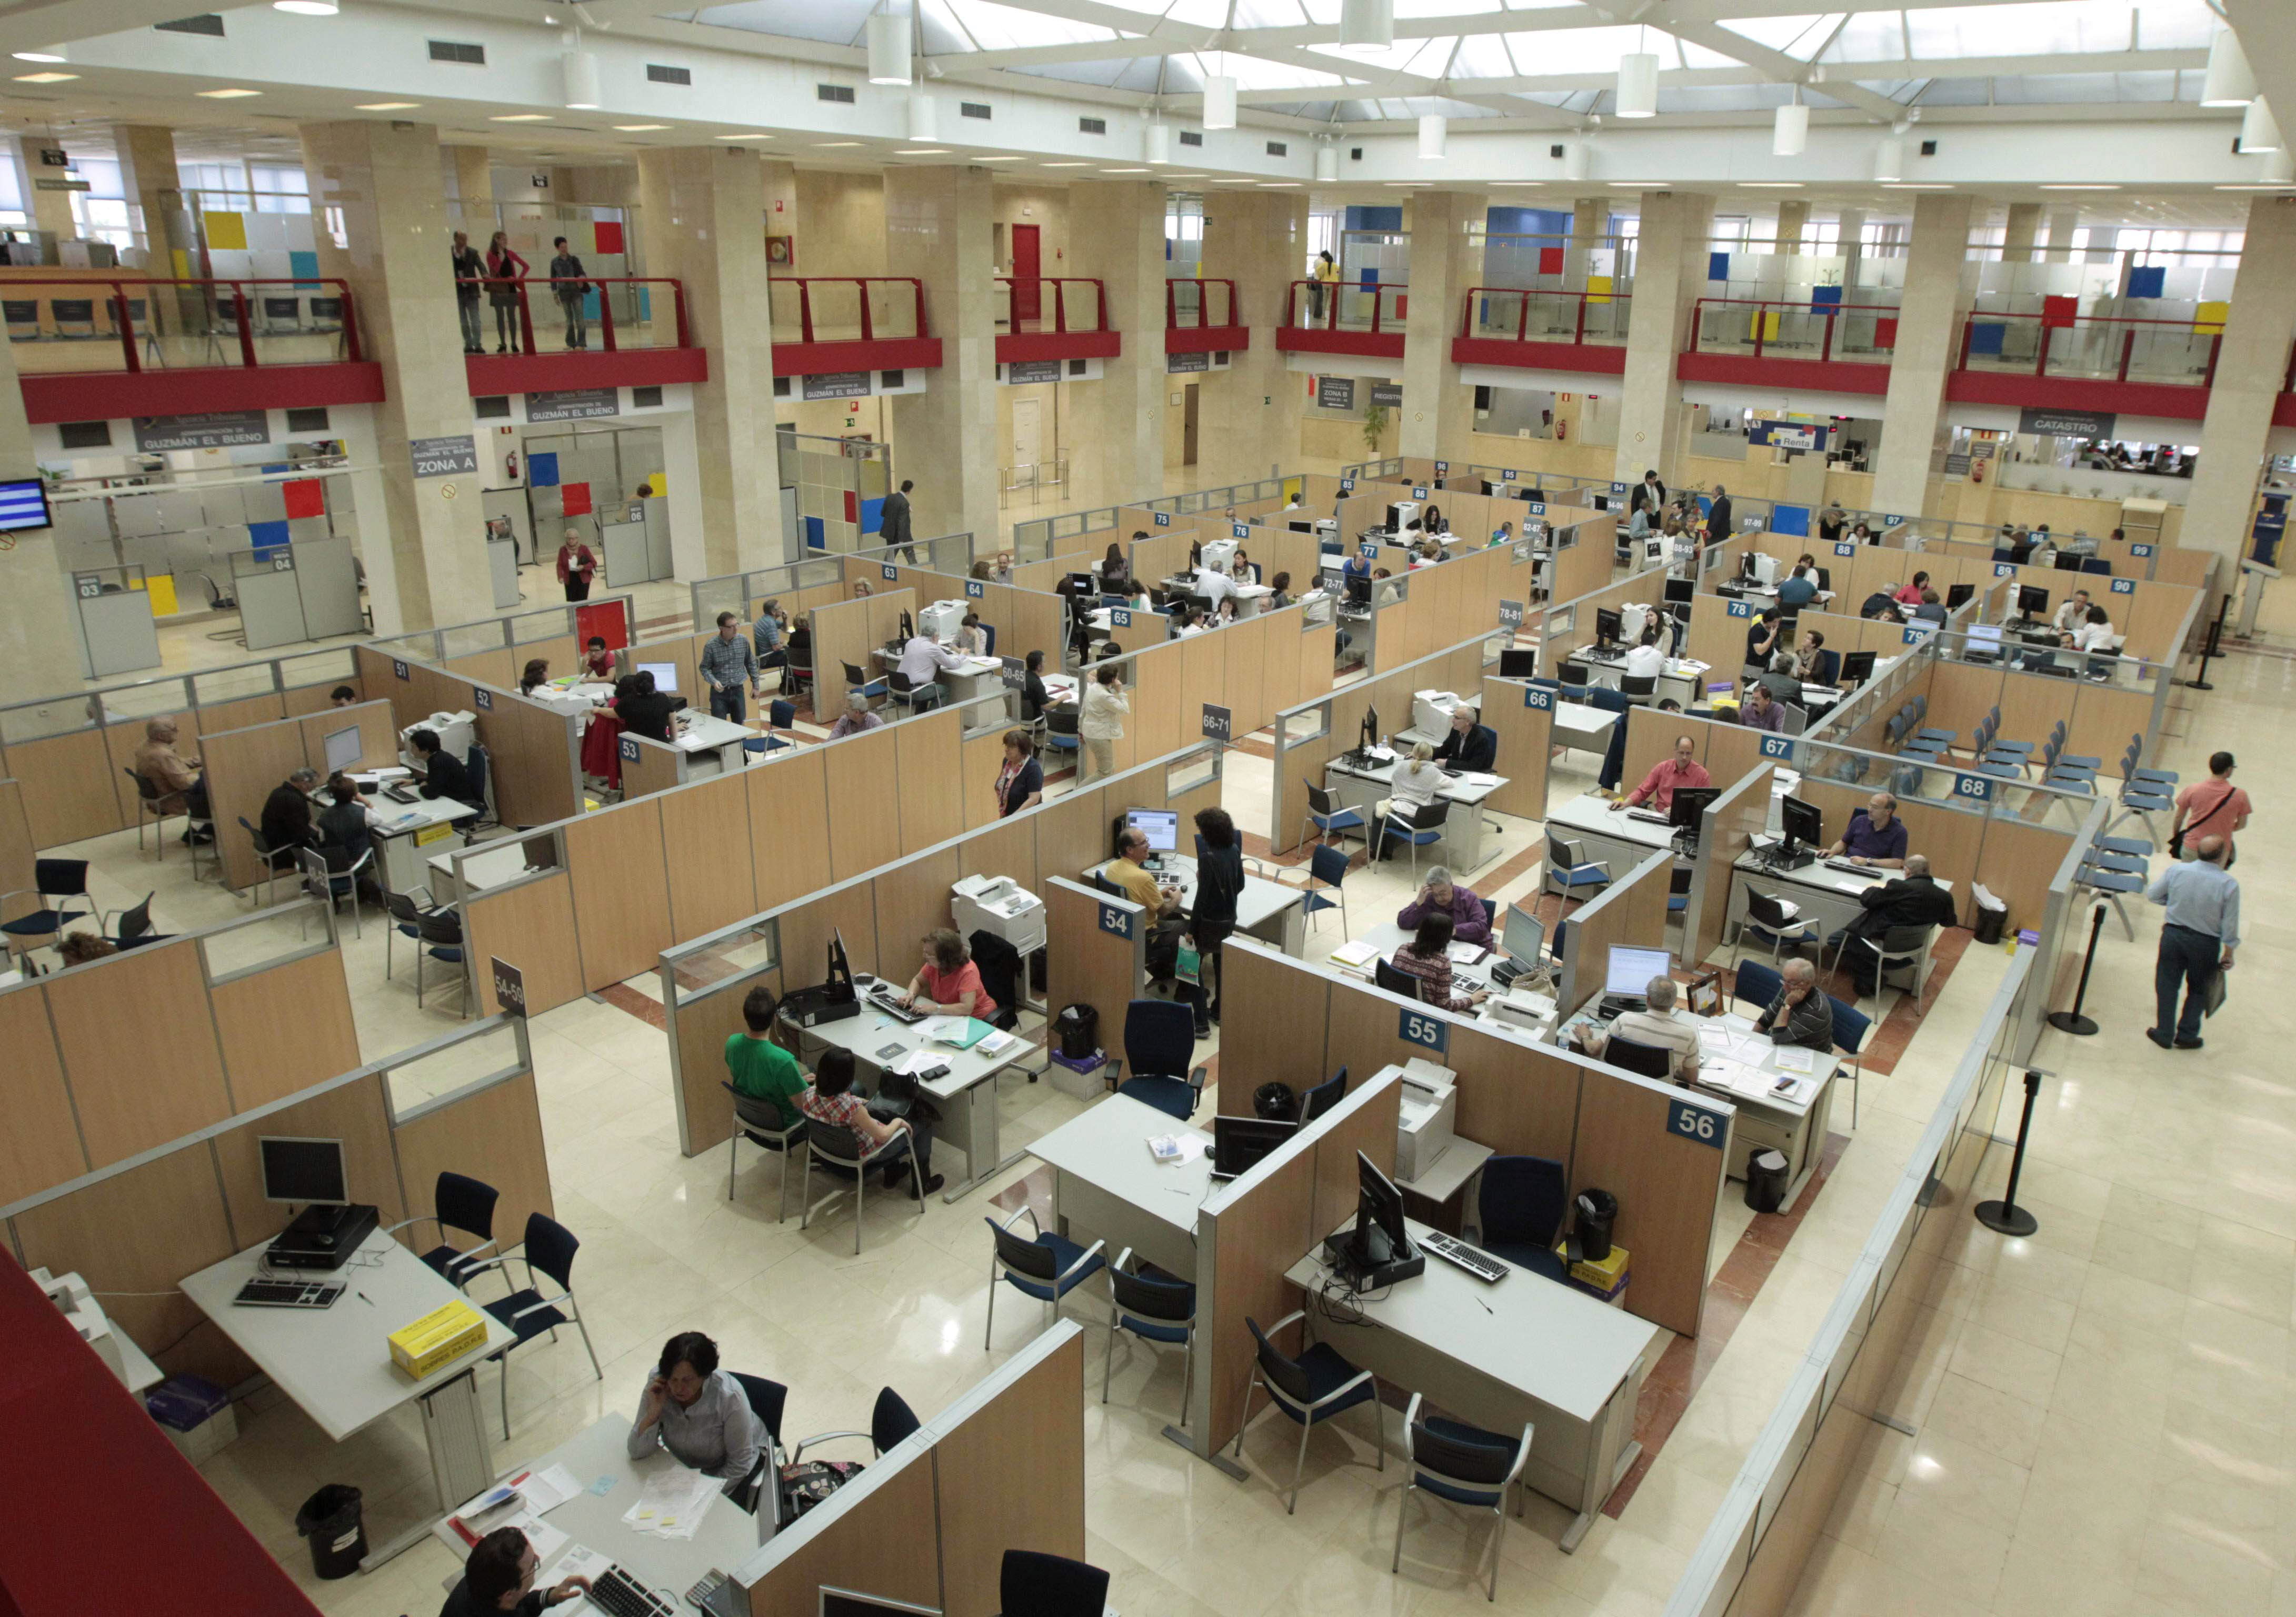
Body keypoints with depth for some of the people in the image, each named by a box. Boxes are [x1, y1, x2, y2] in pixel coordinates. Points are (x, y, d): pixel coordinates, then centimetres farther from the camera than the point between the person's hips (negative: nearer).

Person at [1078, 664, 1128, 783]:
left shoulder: (1092, 688, 3)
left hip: (1090, 733, 10)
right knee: (1105, 772, 0)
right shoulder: (1105, 696, -25)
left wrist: (1081, 730, 21)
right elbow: (1125, 710, -18)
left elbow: (1083, 711, 12)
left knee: (1110, 769, 20)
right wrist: (1120, 692, -14)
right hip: (1100, 736, -10)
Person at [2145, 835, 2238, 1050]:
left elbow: (2152, 894, 2)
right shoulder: (2229, 885, -17)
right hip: (2206, 944, -1)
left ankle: (2164, 1034, 22)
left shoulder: (2176, 871, -12)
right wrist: (2228, 953, 2)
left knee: (2167, 985, 15)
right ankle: (2186, 1036, 24)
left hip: (2173, 935, 1)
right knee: (2199, 990, 19)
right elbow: (2230, 925, -10)